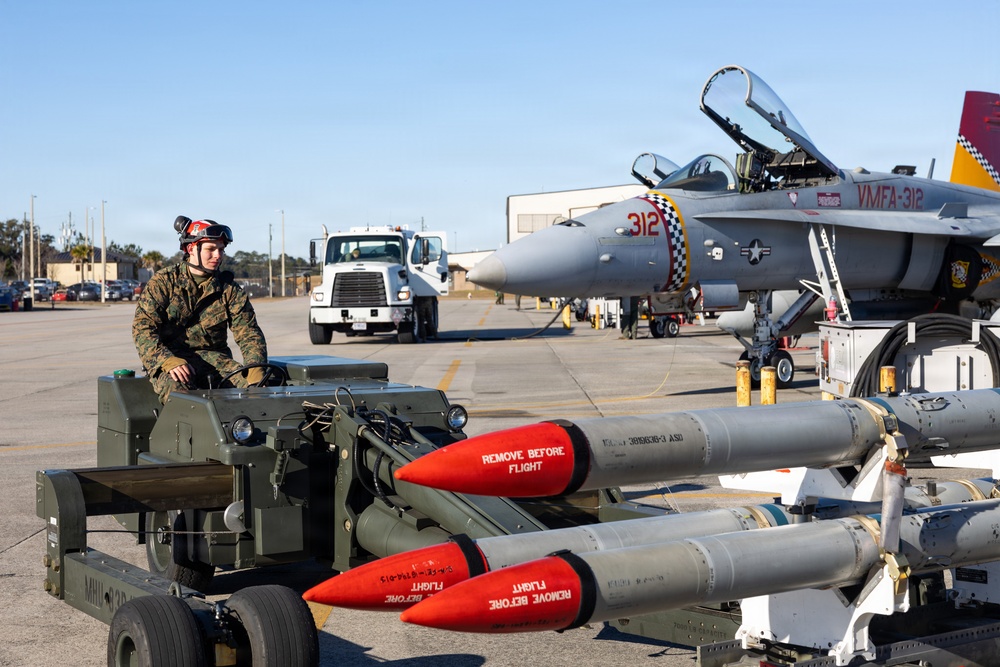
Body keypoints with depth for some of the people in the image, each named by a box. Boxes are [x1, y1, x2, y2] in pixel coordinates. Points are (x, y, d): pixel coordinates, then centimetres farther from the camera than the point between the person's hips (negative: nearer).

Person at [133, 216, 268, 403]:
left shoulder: (229, 289, 9)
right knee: (176, 387, -36)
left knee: (252, 384, -24)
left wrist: (256, 368, -17)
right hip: (167, 358, -3)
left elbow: (249, 334, 4)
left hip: (213, 357, 3)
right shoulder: (163, 282, 1)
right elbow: (142, 328, -8)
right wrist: (168, 361, -27)